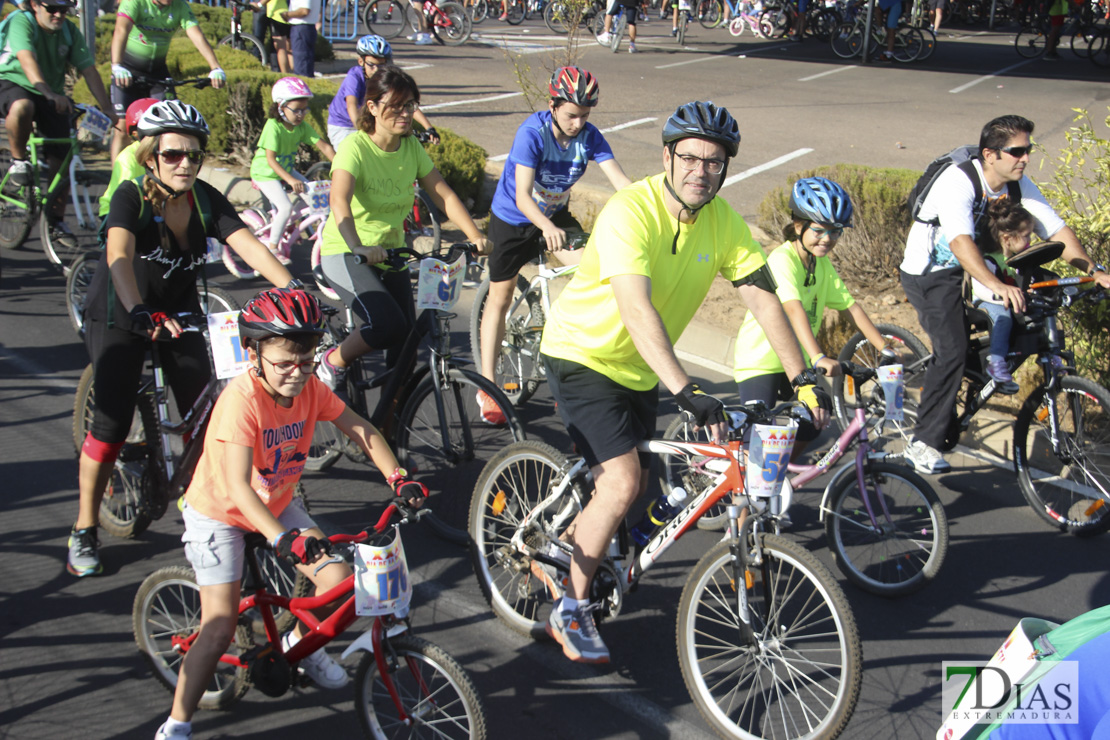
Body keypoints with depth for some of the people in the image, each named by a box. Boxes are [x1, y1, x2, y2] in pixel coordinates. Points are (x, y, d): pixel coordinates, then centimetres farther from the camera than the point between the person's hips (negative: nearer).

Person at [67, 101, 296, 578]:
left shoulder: (205, 200, -12)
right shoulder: (131, 197, -23)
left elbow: (250, 247, -25)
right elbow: (119, 256, -41)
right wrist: (140, 313, -59)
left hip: (178, 314, 4)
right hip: (118, 318, -4)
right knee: (112, 422, -12)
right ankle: (84, 530, 4)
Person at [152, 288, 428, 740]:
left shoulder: (310, 388, -15)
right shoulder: (241, 399, -33)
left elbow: (361, 430, -4)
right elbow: (238, 487, -41)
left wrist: (398, 478, -18)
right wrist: (283, 540, -53)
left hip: (276, 506, 6)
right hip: (218, 512, -6)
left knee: (339, 581, -4)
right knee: (221, 625, -13)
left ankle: (300, 644, 27)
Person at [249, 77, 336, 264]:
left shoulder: (302, 126, -8)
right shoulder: (273, 126, -26)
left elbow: (324, 146, -11)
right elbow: (271, 160, -30)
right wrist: (290, 180, -42)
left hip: (286, 169, 7)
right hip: (265, 172, -7)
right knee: (286, 207, -21)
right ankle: (272, 247, -5)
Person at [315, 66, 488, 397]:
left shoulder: (412, 147, 1)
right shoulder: (355, 148, -19)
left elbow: (443, 195, -3)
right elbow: (340, 203, -34)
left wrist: (475, 236, -18)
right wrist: (359, 248, -52)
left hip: (391, 253, 6)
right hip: (346, 254, -6)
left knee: (406, 345, -2)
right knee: (389, 325, -27)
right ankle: (333, 364, 0)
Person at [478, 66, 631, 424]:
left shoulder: (589, 136, -17)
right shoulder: (532, 133, -29)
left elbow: (621, 182, -25)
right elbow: (522, 197, -37)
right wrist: (547, 228, -55)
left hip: (555, 216, 4)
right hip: (512, 219, -4)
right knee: (500, 297, 2)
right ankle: (487, 387, 12)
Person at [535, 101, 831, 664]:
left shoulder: (723, 222, -7)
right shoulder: (630, 212, -28)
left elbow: (763, 299, -5)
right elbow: (638, 311, -39)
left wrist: (803, 379, -12)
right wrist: (686, 392, -48)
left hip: (639, 367, 7)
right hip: (583, 353, -7)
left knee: (633, 485, 16)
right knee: (623, 482, -19)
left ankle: (561, 554, 43)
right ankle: (570, 611, -3)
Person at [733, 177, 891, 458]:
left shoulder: (824, 265, 2)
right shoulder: (782, 260, -24)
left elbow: (851, 306, 1)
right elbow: (794, 309, -37)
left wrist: (884, 348, -7)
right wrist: (819, 358, -49)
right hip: (760, 360, -8)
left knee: (811, 426, 9)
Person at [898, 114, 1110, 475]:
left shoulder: (1020, 186, -7)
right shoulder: (958, 182, -28)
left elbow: (1056, 229, -7)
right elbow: (960, 242, -42)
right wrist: (997, 286, -56)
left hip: (973, 270, 8)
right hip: (929, 273, -8)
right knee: (953, 349, -22)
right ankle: (923, 443, -17)